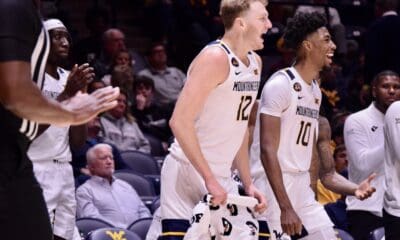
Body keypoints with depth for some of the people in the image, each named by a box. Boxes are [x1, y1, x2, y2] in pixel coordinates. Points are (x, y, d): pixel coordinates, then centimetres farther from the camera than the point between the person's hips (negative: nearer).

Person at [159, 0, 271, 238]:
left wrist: (248, 183, 13)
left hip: (222, 176, 9)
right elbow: (180, 122, -23)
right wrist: (209, 180, -23)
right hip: (188, 173, -9)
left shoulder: (255, 62, 11)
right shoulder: (215, 58, -17)